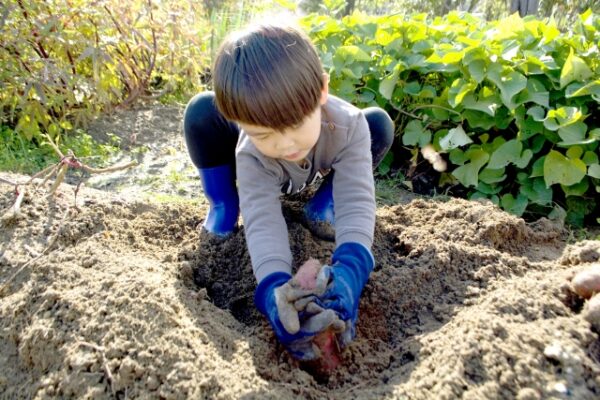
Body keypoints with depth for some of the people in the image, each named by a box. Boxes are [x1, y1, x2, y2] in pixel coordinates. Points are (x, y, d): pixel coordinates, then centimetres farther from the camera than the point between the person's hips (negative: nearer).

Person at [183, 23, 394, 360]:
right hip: (263, 178, -1)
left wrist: (349, 269, -65)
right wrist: (274, 288, -68)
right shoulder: (250, 153, -41)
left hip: (324, 176, 2)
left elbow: (356, 202, -47)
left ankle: (322, 205, -7)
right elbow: (262, 221, -49)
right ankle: (224, 209, -6)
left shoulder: (349, 125, -41)